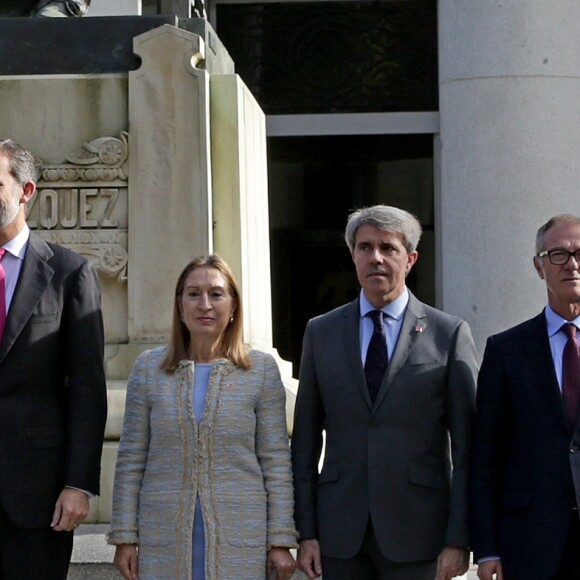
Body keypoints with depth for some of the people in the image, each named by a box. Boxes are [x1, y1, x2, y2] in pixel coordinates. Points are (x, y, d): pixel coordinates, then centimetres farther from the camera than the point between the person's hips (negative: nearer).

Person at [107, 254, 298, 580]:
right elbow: (131, 460, 6)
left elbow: (276, 463, 2)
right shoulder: (149, 368, 5)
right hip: (165, 541, 1)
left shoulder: (262, 370, 3)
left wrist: (281, 542, -2)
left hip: (241, 544, -1)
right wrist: (125, 537, 2)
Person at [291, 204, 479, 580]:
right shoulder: (321, 332, 10)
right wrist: (305, 532, 3)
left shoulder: (450, 334, 2)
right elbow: (306, 439, 9)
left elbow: (466, 446, 0)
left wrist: (459, 539, -6)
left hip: (417, 533, -2)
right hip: (341, 533, 2)